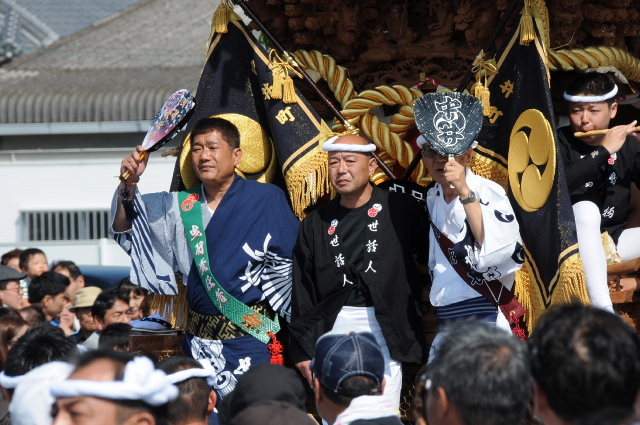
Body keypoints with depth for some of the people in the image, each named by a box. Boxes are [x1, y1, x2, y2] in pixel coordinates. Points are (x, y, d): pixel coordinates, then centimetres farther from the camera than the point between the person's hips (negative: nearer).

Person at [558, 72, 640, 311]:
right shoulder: (562, 142, -6)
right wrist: (604, 151, -27)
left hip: (613, 240, 4)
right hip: (573, 238, -4)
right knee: (586, 207, -35)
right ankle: (602, 306, -44)